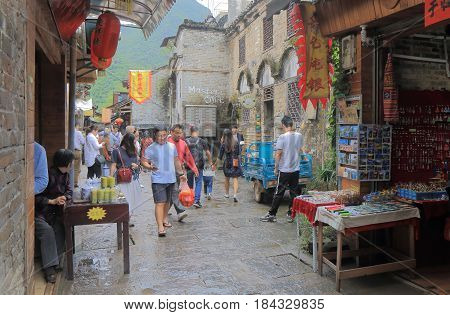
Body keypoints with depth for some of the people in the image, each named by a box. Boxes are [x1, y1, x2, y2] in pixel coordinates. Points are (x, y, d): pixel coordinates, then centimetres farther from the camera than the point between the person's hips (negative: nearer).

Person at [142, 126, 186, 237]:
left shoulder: (172, 146, 9)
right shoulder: (151, 148, -5)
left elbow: (176, 161, 17)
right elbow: (144, 161, -6)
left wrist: (181, 173, 17)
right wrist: (150, 166, -26)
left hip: (171, 179, 5)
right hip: (158, 180, -5)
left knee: (167, 201, 17)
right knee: (160, 203, -11)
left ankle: (165, 219, 37)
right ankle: (160, 227, -12)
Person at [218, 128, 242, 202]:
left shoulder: (223, 144, -8)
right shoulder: (236, 143, -3)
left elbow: (220, 156, -4)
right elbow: (239, 153, 9)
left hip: (227, 163, 0)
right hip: (236, 163, 0)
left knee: (227, 179, 17)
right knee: (235, 178, -1)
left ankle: (227, 194, 31)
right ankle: (235, 194, -17)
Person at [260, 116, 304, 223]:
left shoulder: (282, 137, -14)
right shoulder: (299, 136, 2)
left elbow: (278, 154, -12)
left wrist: (276, 168, -2)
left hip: (284, 170, -4)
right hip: (296, 169, 5)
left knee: (279, 193, 2)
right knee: (294, 193, 11)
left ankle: (272, 214, 9)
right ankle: (291, 214, 18)